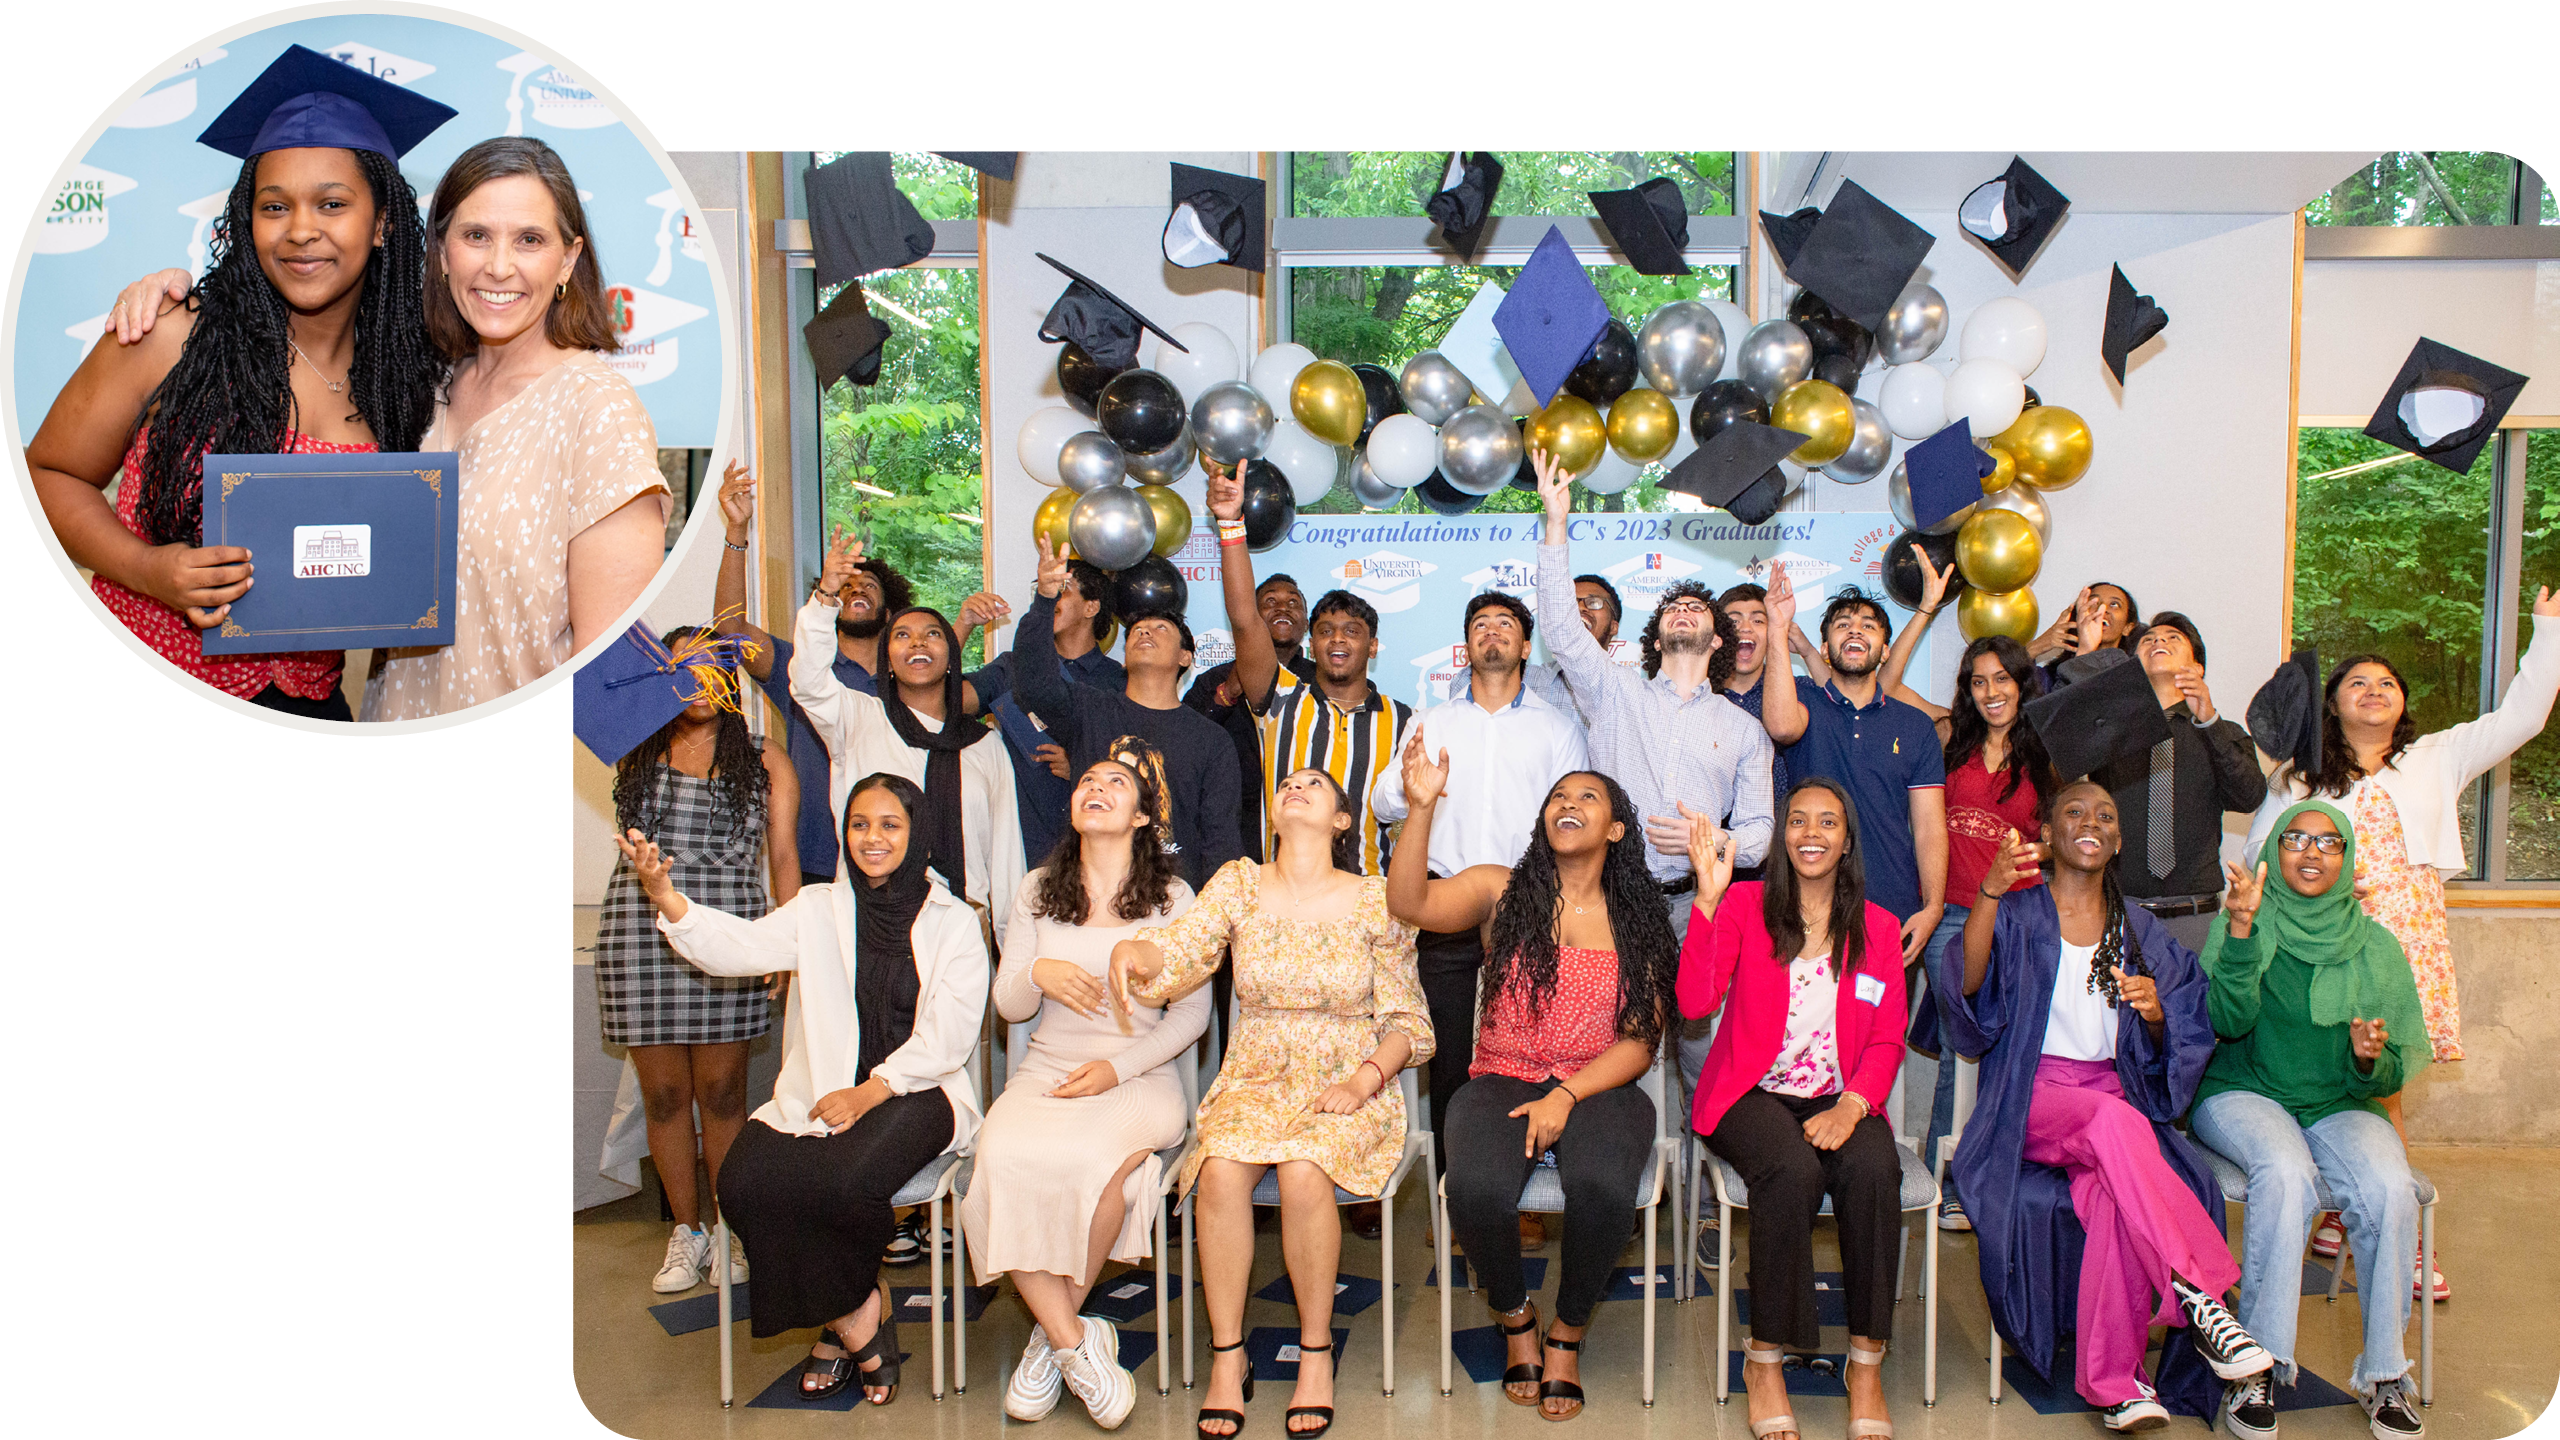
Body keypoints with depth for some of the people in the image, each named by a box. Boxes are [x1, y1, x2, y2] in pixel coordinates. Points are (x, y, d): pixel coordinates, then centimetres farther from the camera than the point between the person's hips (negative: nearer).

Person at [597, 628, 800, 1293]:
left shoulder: (764, 760, 10)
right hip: (640, 931, 2)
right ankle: (687, 1232, 20)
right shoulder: (634, 748, 14)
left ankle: (732, 1231, 15)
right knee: (663, 1092, 6)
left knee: (721, 1091, 1)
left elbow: (783, 854, 6)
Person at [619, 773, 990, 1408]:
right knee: (745, 1183, -24)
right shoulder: (819, 910, 12)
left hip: (914, 1093, -3)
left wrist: (872, 1091, -17)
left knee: (850, 1182, -31)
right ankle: (857, 1313, -3)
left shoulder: (952, 921, 6)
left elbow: (948, 1035, -3)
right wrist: (663, 895, -24)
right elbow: (738, 946, -6)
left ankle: (838, 1318, 4)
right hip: (819, 1097, 3)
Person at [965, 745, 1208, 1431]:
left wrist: (1118, 1069, -12)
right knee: (1004, 1156, -30)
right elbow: (1007, 1005, 11)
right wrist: (1036, 973, -12)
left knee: (1097, 1164, -35)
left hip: (1138, 1080, -2)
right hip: (1046, 1072, 3)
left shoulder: (1173, 898, 5)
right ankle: (1077, 1341, -18)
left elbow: (1192, 1013, 1)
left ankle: (1053, 1331, -10)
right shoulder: (1038, 890, 13)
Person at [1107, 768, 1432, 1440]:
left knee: (1304, 1172, -32)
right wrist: (1134, 951, -31)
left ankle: (1316, 1355, -11)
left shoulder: (1375, 900, 0)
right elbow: (1176, 959, -8)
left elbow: (1408, 1021, 4)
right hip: (1254, 1082, 2)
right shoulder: (1239, 885, 5)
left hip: (1349, 1089, -1)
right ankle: (1227, 1360, -12)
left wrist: (1367, 1078, -13)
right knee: (1220, 1170, -29)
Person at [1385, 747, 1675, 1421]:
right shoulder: (1505, 890, 7)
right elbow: (1409, 902, -10)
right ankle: (1515, 1319, 3)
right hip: (1501, 1081, 0)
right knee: (1476, 1189, -30)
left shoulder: (1637, 923, 8)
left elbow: (1640, 1043, 1)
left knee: (1603, 1188, -32)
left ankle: (1567, 1334, -2)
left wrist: (1566, 1096, -14)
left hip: (1599, 1089, 0)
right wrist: (1423, 808, -23)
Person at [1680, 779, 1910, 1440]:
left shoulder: (1877, 928, 9)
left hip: (1837, 1102, 2)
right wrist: (1709, 896, -22)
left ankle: (1867, 1365, -15)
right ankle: (1765, 1360, -16)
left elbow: (1887, 1041, 6)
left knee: (1873, 1169, -30)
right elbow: (1695, 1002, -13)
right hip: (1752, 1094, -2)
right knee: (1793, 1170, -33)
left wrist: (1849, 1108, -13)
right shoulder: (1743, 906, 1)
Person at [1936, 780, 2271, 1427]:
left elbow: (2172, 1055, 14)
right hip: (2030, 1101, -2)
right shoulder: (2017, 915, 5)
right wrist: (1990, 891, -32)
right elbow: (1966, 986, -17)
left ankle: (2114, 1380, -24)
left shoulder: (2141, 932, 16)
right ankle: (2200, 1295, -32)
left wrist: (2155, 1015, -11)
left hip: (2117, 1100, 2)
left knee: (2116, 1195, -31)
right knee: (2114, 1120, -36)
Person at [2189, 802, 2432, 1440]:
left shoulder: (2374, 946, 8)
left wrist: (2370, 1058, -17)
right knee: (2286, 1173, -34)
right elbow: (2229, 1021, -16)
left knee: (2390, 1188, -28)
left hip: (2340, 1105, 3)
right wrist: (2241, 931, -27)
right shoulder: (2242, 923, 1)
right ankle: (2259, 1366, -25)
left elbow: (2393, 1074, 8)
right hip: (2242, 1094, -2)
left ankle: (2385, 1374, -12)